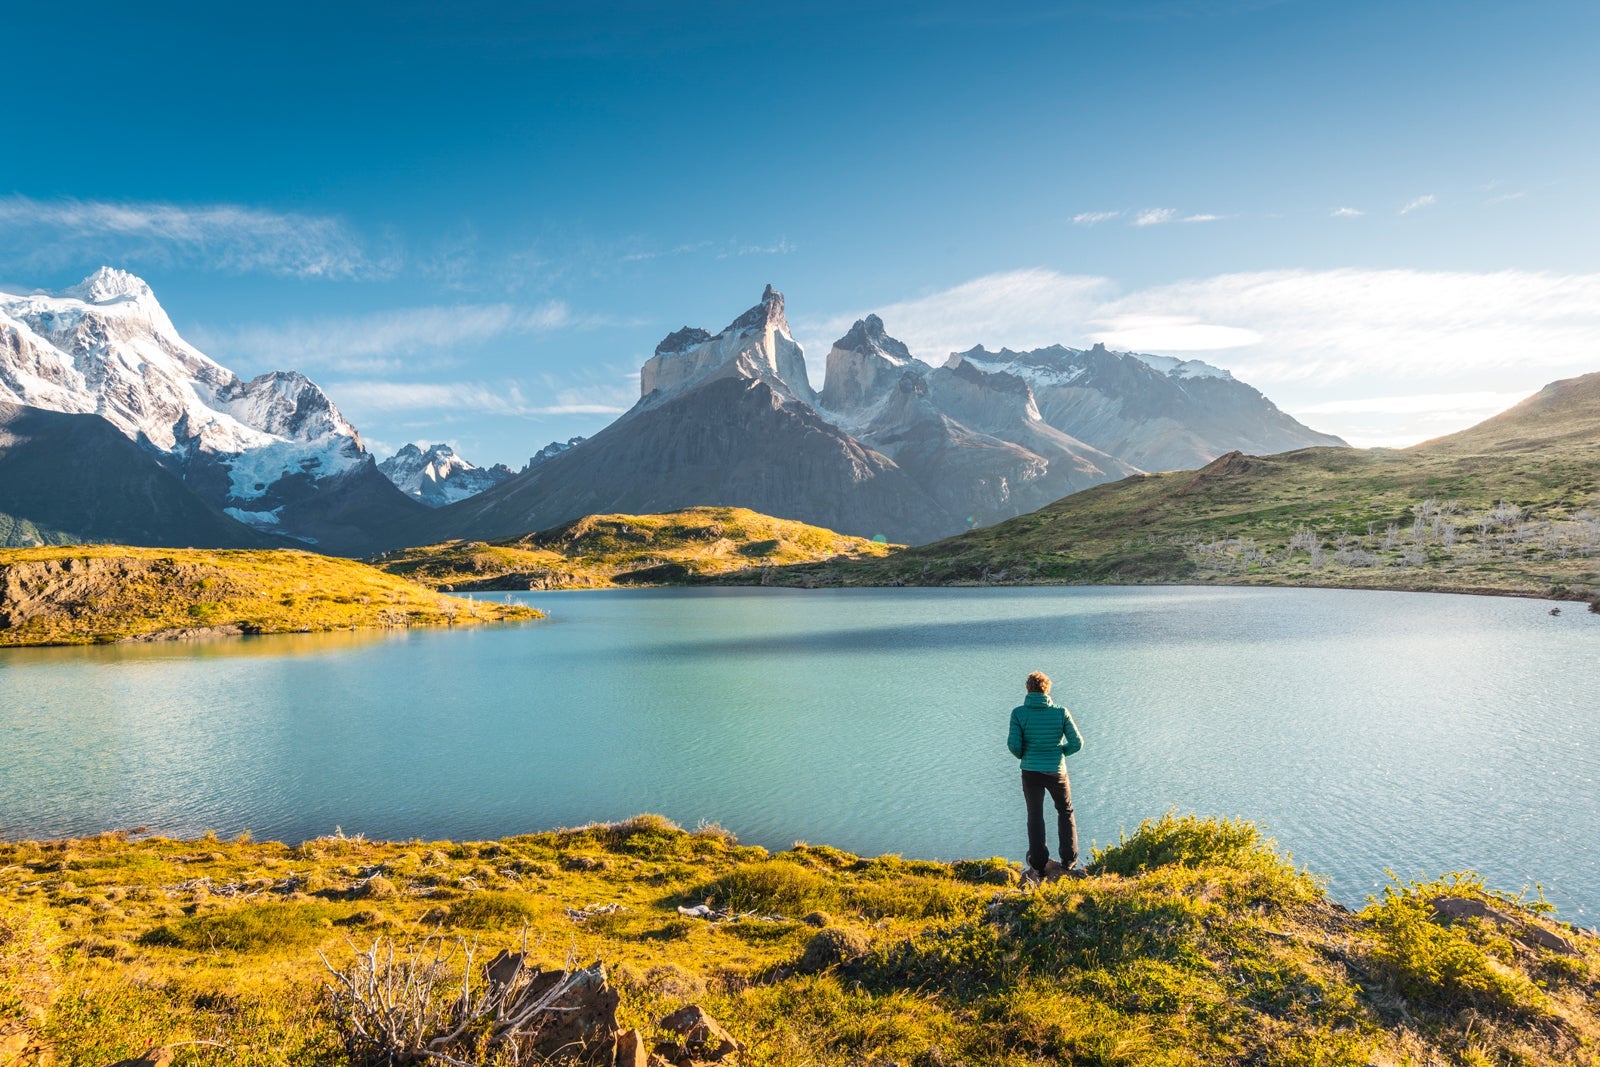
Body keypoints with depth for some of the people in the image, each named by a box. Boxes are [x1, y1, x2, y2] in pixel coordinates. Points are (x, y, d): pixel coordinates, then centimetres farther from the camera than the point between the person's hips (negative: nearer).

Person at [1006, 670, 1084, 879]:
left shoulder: (1019, 713, -11)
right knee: (1066, 813, 22)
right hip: (1056, 771, 0)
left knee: (1035, 817, 15)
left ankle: (1038, 867, 17)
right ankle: (1069, 863, 19)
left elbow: (1013, 744, -15)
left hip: (1031, 772, 0)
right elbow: (1077, 742, -7)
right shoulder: (1061, 712, -9)